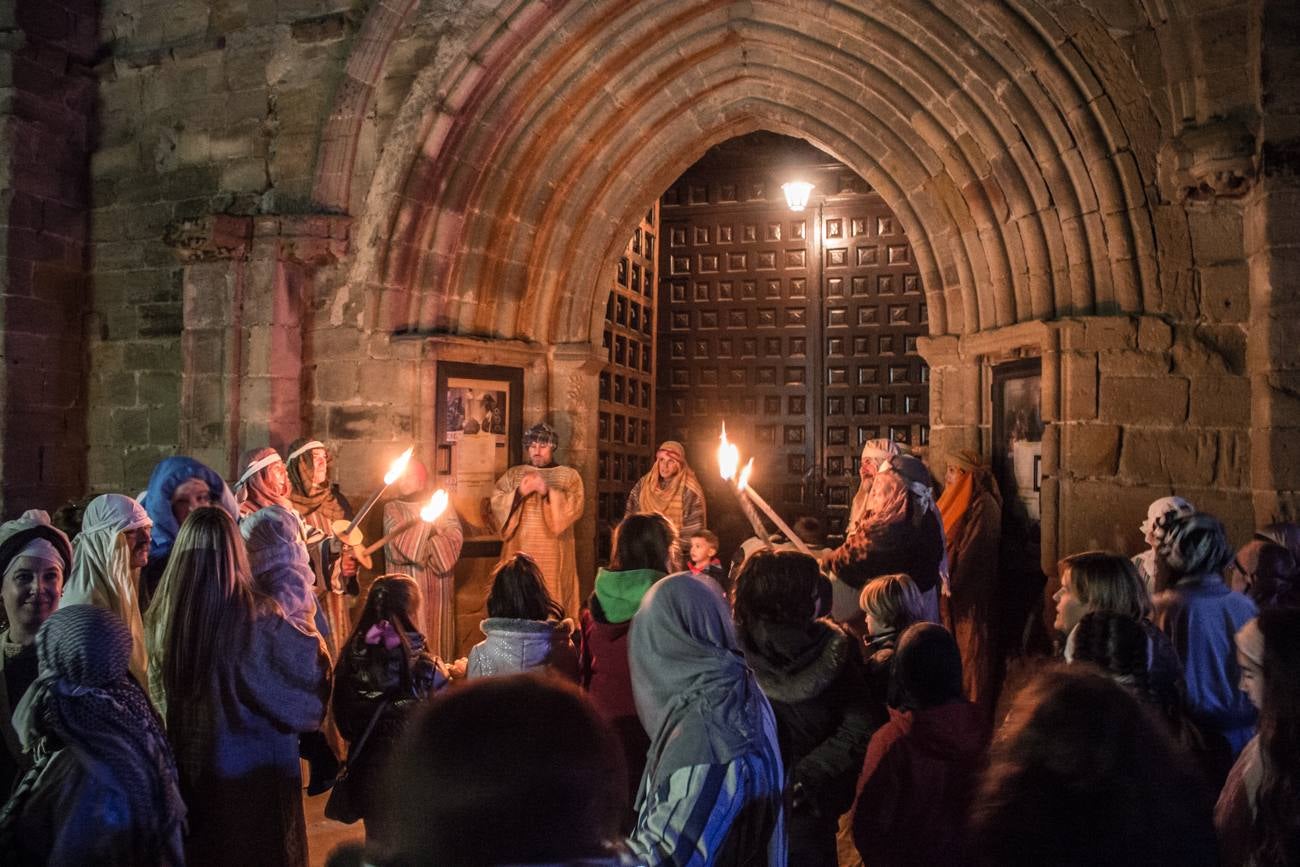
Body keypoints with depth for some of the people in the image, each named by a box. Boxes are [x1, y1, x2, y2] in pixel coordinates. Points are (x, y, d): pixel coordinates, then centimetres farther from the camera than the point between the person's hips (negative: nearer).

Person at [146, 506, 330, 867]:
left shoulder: (159, 617, -10)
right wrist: (316, 639, 17)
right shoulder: (257, 614, -20)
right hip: (254, 770, -4)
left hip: (186, 767, 4)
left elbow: (156, 697, 5)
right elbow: (313, 659, -4)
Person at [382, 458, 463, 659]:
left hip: (438, 583, 1)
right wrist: (425, 523, -9)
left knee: (438, 631, 3)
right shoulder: (392, 508, 7)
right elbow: (397, 543, -8)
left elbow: (456, 538, -3)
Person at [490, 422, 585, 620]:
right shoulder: (513, 474, 13)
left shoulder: (569, 475, 8)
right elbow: (496, 503, 2)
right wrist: (518, 493, -14)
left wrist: (548, 492, -18)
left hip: (553, 554, -2)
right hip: (520, 551, 2)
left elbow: (576, 506, -7)